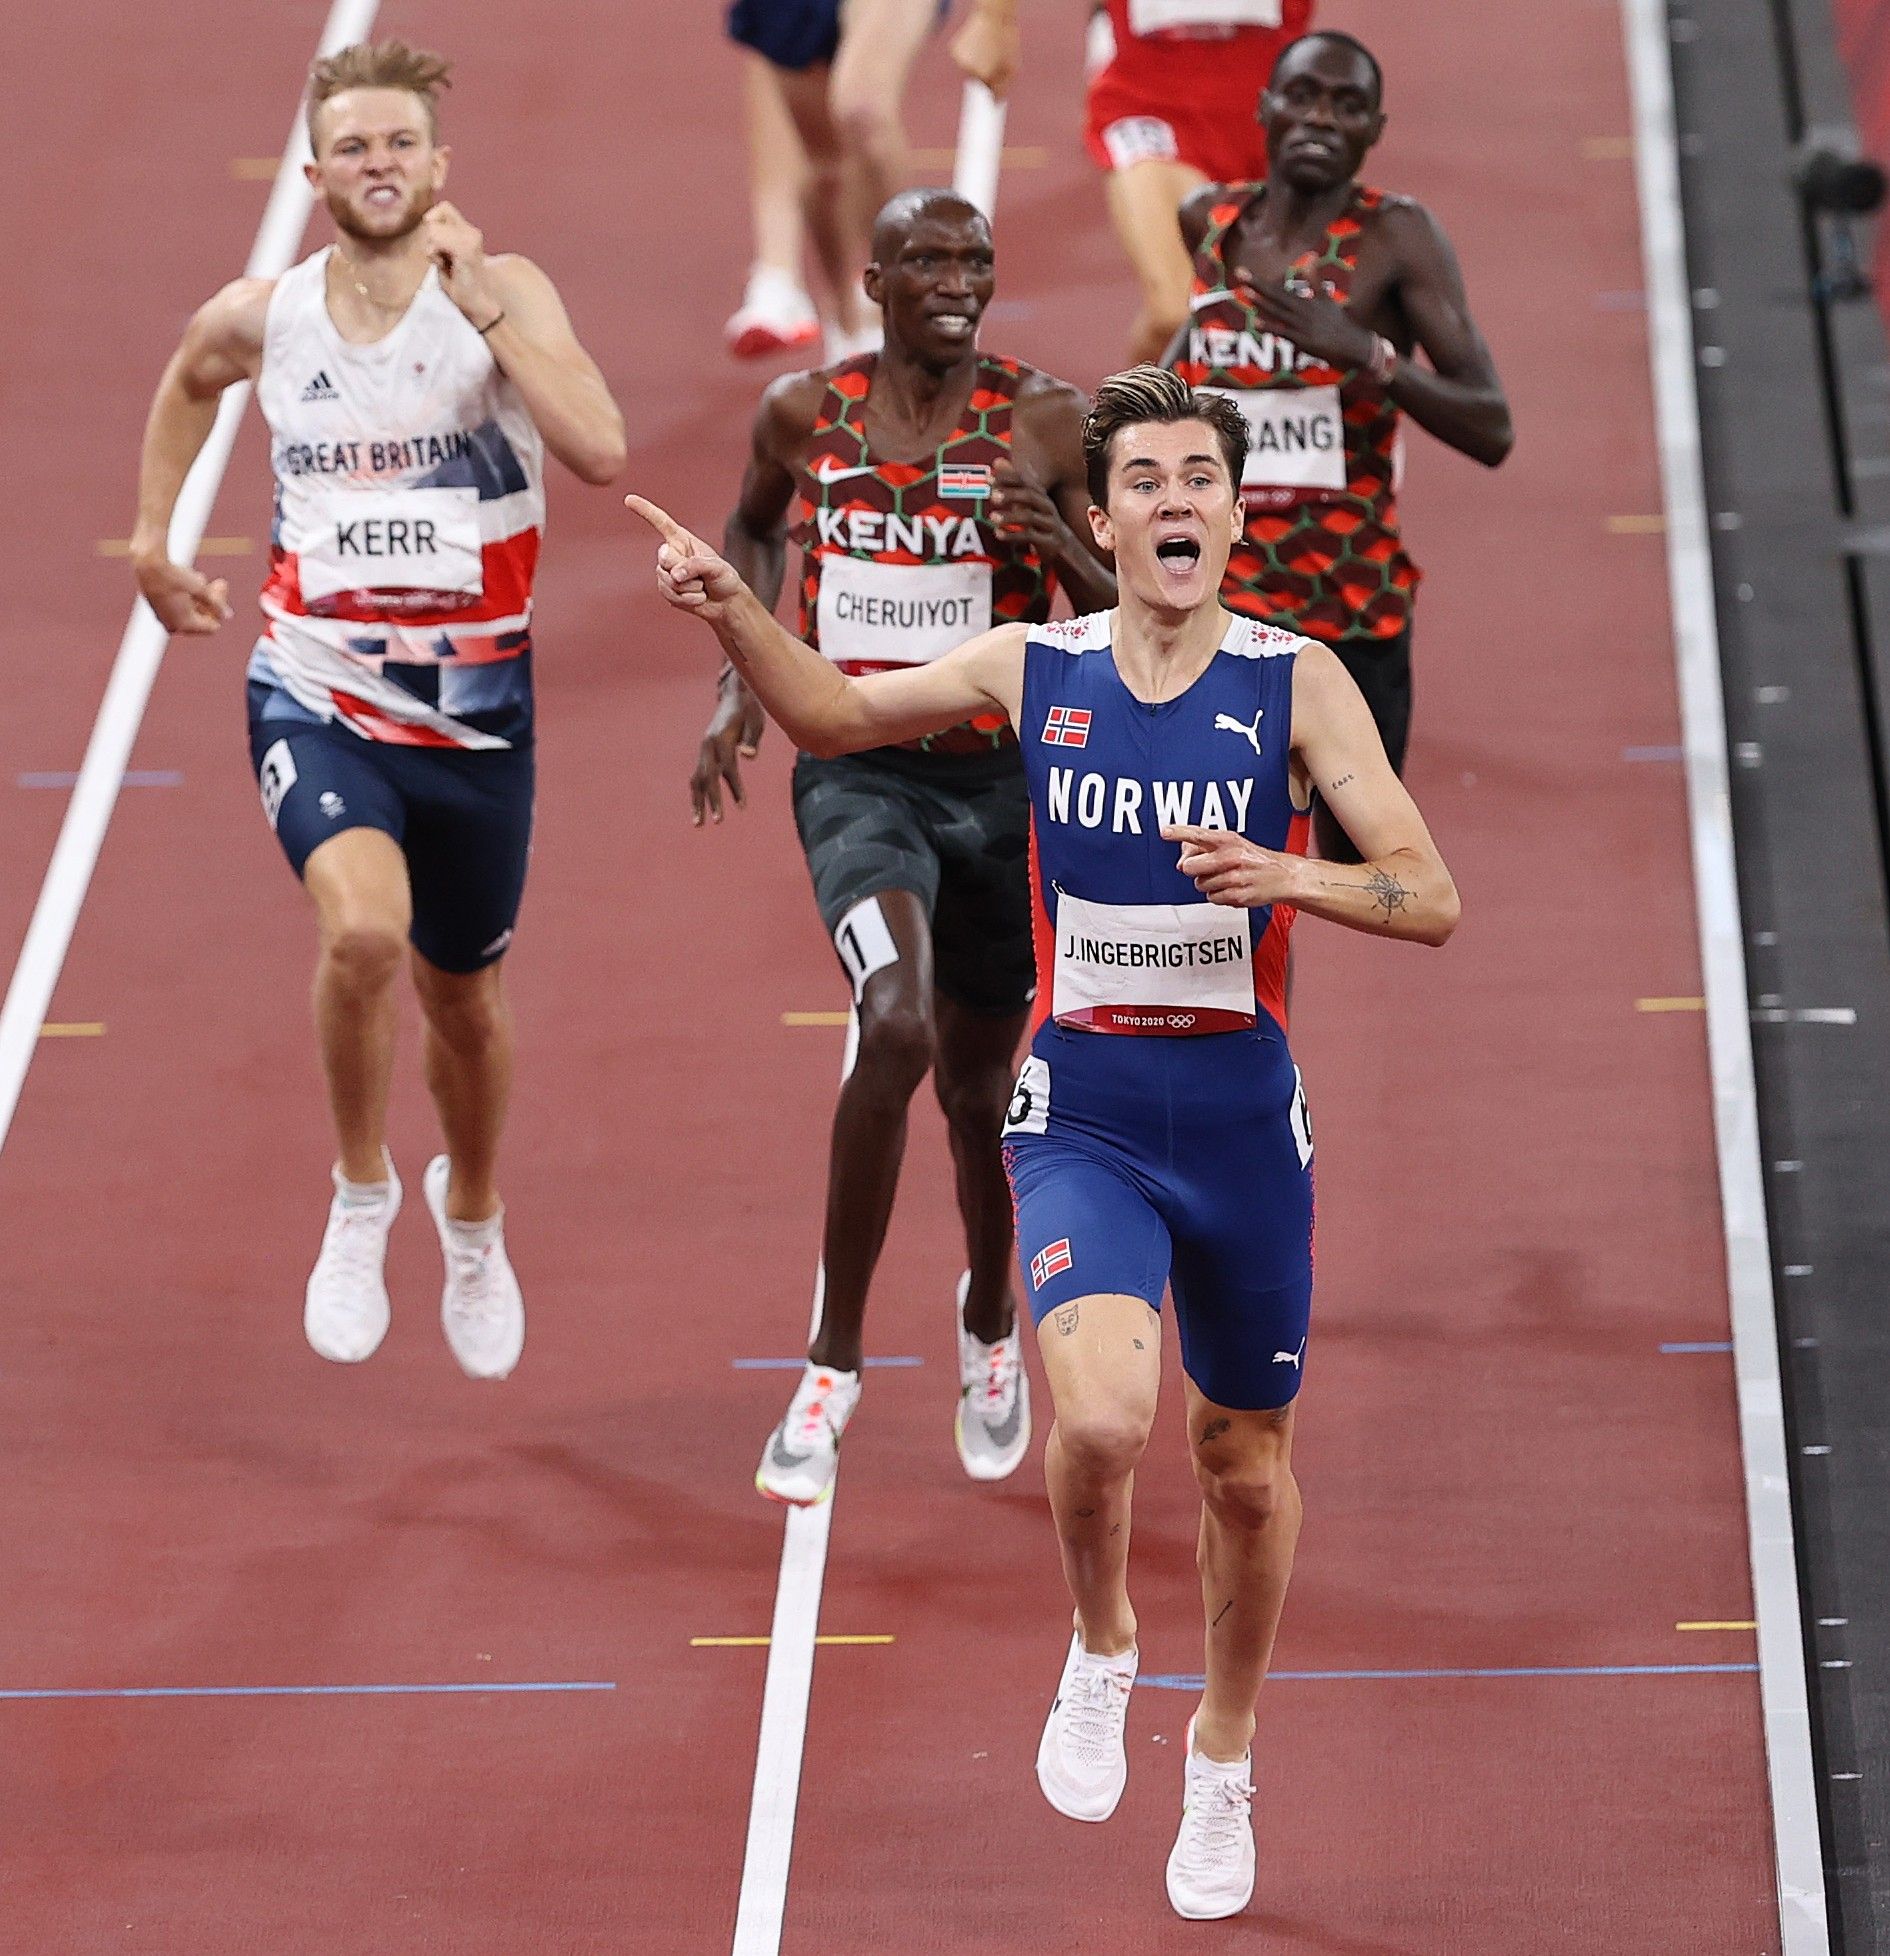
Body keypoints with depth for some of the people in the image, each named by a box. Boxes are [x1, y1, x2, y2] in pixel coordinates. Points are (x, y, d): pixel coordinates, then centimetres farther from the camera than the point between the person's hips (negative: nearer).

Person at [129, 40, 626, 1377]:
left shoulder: (506, 296, -11)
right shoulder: (262, 318, -4)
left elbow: (600, 451, -27)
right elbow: (188, 385, 22)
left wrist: (479, 301, -26)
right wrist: (153, 536, 21)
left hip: (474, 709, 0)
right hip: (318, 697, 0)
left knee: (465, 994, 18)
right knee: (363, 928, -28)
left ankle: (473, 1214, 49)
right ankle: (363, 1194, -3)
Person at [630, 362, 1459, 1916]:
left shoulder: (1297, 683, -5)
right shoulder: (1036, 670, -1)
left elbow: (1431, 901, -8)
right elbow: (832, 713, 14)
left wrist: (1289, 877, -25)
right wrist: (734, 612, -4)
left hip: (1242, 1110, 1)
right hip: (1082, 1113, -1)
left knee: (1246, 1461, 13)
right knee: (1102, 1415, -24)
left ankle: (1225, 1754, 38)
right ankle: (1101, 1653, 7)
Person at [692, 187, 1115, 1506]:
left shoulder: (1047, 425, -6)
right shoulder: (804, 415, -1)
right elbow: (755, 527, 21)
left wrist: (1057, 544, -23)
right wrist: (745, 683, 9)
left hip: (1002, 778, 1)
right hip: (858, 772, -1)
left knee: (978, 1080, 14)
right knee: (899, 1027, -25)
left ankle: (991, 1318, 46)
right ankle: (835, 1362, -14)